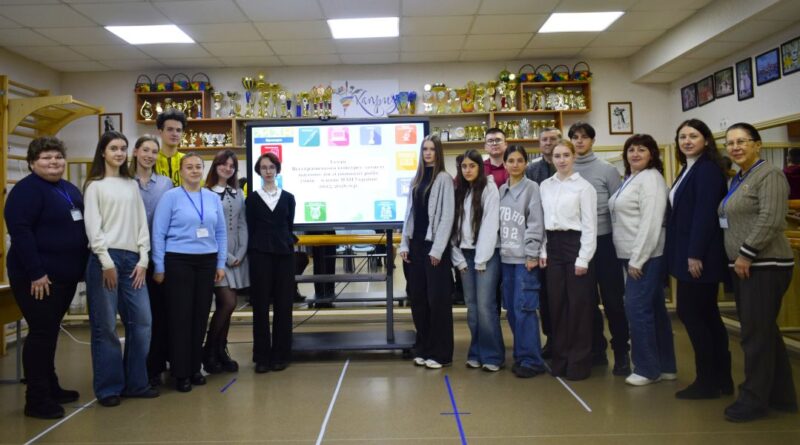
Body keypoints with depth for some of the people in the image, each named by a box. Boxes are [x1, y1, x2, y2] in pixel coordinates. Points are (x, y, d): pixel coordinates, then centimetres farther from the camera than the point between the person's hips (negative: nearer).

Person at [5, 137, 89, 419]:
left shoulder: (70, 190, 14)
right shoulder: (27, 189, -11)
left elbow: (80, 228, 22)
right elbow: (19, 231, -20)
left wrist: (82, 266, 15)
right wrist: (36, 272, -24)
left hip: (65, 275, 8)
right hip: (38, 277, -8)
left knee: (50, 332, 16)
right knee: (41, 333, -4)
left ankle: (51, 388, 27)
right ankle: (36, 400, 5)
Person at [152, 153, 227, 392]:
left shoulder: (213, 198, 8)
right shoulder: (170, 196, -3)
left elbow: (221, 233, 11)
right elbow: (158, 234, -4)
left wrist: (221, 264, 7)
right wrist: (159, 267, -7)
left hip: (206, 262, 4)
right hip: (178, 262, -4)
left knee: (201, 315, 8)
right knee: (180, 317, 1)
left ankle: (195, 368, 21)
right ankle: (180, 372, 11)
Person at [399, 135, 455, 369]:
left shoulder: (444, 179, -4)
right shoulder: (416, 179, 14)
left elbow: (447, 216, -10)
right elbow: (409, 214, 13)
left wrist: (437, 249, -15)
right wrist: (404, 245, 5)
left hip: (434, 246, -6)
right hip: (415, 244, 6)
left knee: (437, 300, -2)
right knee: (417, 299, 9)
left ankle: (440, 353, 8)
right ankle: (423, 348, 21)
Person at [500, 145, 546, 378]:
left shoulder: (532, 188, -3)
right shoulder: (501, 190, 13)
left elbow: (536, 224, -9)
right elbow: (497, 222, 14)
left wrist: (532, 254, -13)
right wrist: (498, 250, 8)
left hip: (525, 258, -6)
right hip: (506, 257, 6)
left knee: (524, 309, -7)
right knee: (511, 310, 9)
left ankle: (531, 360, 2)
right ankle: (521, 355, 21)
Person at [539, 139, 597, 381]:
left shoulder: (584, 186, -5)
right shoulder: (545, 186, 9)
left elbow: (590, 225, -7)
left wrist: (583, 258, -12)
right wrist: (542, 250, 6)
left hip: (576, 244, -5)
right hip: (553, 246, 5)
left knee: (578, 304, 1)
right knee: (557, 303, 9)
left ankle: (579, 361, 12)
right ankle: (560, 358, 21)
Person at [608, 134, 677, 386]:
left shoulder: (650, 178, -12)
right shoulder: (630, 179, 17)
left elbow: (651, 223, -20)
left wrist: (637, 259, -20)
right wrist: (632, 258, 12)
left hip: (646, 256, -9)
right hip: (633, 255, 9)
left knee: (637, 308, -8)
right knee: (654, 309, 12)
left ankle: (647, 368, 4)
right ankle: (665, 366, 20)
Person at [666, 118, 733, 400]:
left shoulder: (707, 169, -12)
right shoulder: (688, 169, 16)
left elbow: (705, 214, -19)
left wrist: (695, 255, -21)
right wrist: (685, 254, 13)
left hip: (700, 255, -10)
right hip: (688, 253, 10)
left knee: (690, 313, -4)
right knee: (706, 315, 13)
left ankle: (707, 381, 8)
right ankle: (721, 379, 22)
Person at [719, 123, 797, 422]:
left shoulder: (769, 175, -10)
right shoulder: (738, 179, 17)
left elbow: (770, 220, -21)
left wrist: (746, 254, -19)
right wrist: (737, 257, 13)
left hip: (765, 265, -9)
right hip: (743, 265, 9)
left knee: (757, 333, -3)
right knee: (764, 331, 14)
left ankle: (754, 399, 7)